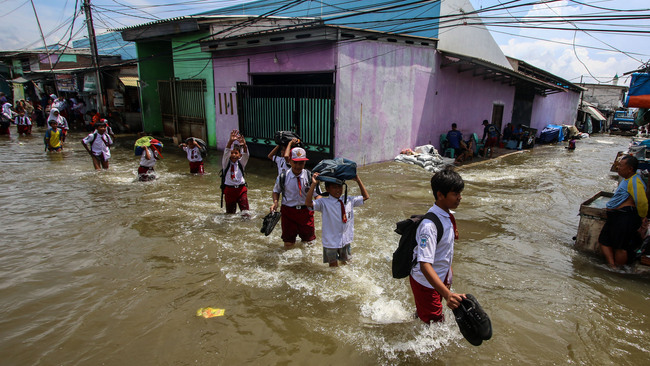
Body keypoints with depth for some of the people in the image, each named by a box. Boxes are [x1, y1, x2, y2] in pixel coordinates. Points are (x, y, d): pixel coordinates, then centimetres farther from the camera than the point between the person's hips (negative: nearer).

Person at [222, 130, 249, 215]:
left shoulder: (241, 163, 5)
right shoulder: (226, 163, 1)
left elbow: (246, 155, -14)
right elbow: (226, 152, -18)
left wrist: (244, 145, -38)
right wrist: (231, 141, -38)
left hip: (241, 188, 1)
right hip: (229, 189, -1)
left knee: (244, 207, -14)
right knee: (230, 212, 7)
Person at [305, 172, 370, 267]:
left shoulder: (349, 200, -3)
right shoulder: (324, 203, -16)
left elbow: (365, 197, 7)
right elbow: (308, 203, -30)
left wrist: (358, 180, -3)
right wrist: (314, 184, -34)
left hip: (346, 239, 4)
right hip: (331, 242, -4)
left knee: (344, 262, 24)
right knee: (334, 265, 13)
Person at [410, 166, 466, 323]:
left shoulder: (449, 215, -2)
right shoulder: (429, 225, -32)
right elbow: (425, 265, -38)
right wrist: (447, 294, -47)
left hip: (442, 278, 8)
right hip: (426, 281, -8)